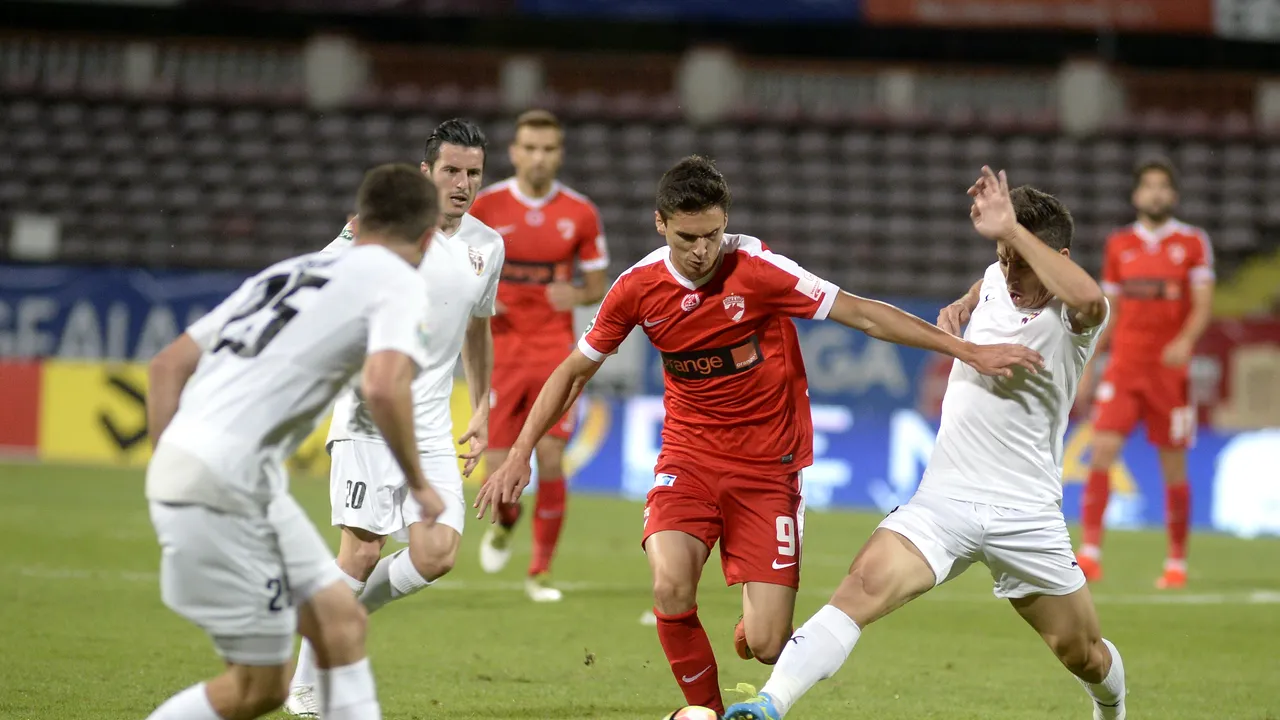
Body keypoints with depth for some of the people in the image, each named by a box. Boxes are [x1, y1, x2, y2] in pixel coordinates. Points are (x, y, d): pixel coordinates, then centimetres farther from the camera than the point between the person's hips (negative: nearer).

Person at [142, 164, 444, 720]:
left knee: (340, 620, 13)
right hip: (227, 484, -9)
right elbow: (383, 386, -19)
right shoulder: (399, 282, 1)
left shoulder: (287, 272, 23)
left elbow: (168, 365, 21)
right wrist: (418, 485, -5)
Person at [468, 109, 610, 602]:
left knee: (551, 462, -7)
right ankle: (506, 523, 32)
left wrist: (578, 295, -14)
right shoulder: (486, 206, -2)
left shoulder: (581, 214, 1)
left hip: (555, 353, 0)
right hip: (500, 352, 0)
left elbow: (597, 286, 9)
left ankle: (541, 571, 8)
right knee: (499, 468, -5)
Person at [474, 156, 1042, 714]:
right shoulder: (638, 288, -6)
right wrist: (519, 455, 4)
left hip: (768, 466, -2)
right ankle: (707, 711, -1)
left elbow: (862, 313, -13)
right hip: (689, 457, 2)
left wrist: (970, 351, -16)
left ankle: (755, 615, 31)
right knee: (671, 588, -27)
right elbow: (574, 372, 8)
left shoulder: (756, 269, -16)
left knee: (767, 646, -10)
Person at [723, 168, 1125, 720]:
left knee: (1084, 655, 11)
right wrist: (961, 307, 13)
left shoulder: (1074, 317, -10)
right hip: (943, 498, 3)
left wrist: (1009, 228, -34)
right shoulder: (997, 281, 7)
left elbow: (1087, 296, -39)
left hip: (1026, 514, -2)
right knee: (864, 586, -24)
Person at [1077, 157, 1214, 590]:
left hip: (1170, 369, -2)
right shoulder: (1119, 245, 10)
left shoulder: (1193, 243, 1)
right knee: (1103, 449, -14)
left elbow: (1203, 305, -5)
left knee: (1174, 468, 2)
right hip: (1123, 364, 2)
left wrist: (1185, 342, -24)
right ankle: (1090, 553, -16)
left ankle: (1177, 562, 13)